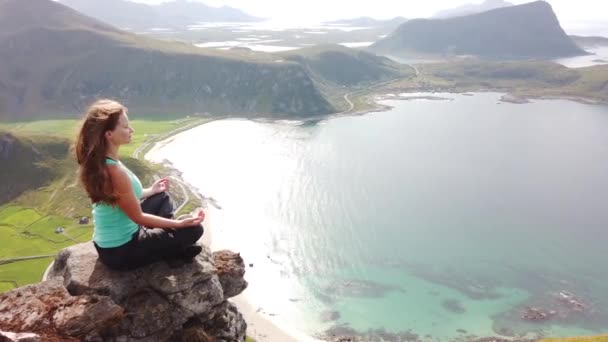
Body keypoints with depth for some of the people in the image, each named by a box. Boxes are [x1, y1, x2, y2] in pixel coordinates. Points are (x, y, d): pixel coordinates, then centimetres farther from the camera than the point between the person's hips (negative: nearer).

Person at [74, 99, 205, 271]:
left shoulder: (98, 162, -2)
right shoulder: (114, 170, -31)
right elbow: (138, 217, -20)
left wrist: (150, 191, 26)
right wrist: (179, 224, -13)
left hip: (107, 244, 9)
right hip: (121, 252, -9)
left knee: (162, 198, 23)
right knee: (193, 229, -7)